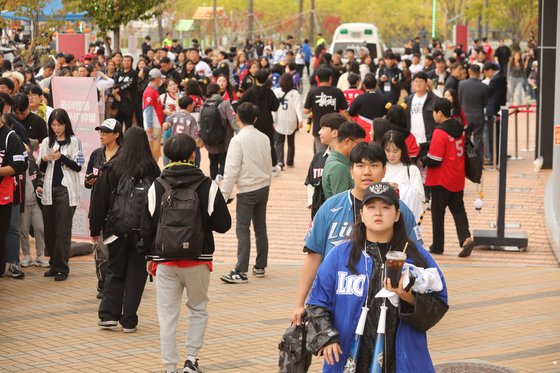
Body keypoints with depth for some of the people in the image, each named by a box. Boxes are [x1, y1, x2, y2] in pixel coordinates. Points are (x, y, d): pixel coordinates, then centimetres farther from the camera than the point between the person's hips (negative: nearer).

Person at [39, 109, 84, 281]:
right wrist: (44, 160, -6)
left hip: (66, 190, -4)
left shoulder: (74, 141, 0)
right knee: (49, 229, 6)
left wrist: (61, 157, -17)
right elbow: (41, 169, 15)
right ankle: (54, 264, 17)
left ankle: (61, 267, -4)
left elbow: (78, 167, -4)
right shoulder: (46, 142, 12)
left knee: (62, 230, -7)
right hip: (50, 189, 4)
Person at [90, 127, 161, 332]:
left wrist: (95, 229, 7)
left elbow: (99, 200, -2)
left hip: (117, 229, 0)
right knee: (136, 273, 8)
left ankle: (109, 314, 4)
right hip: (144, 231, 0)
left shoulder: (112, 168, -6)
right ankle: (129, 320, 7)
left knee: (115, 271, 15)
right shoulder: (152, 169, -6)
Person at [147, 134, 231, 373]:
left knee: (167, 315, 7)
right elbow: (223, 225, -7)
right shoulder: (208, 186, -8)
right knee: (198, 309, 18)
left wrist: (149, 256, 12)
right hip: (198, 259, -1)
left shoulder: (156, 187, -4)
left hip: (165, 261, 1)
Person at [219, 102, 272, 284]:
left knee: (243, 230, -7)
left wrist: (224, 194, -13)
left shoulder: (238, 140, -14)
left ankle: (240, 272, -11)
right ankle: (260, 266, 21)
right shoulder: (264, 138, 5)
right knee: (260, 228, 14)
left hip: (247, 190, -7)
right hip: (263, 187, 7)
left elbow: (231, 169, -16)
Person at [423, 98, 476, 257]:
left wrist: (422, 161, -2)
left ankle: (438, 246, 12)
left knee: (438, 213, 6)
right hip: (457, 180, 7)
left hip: (441, 180, -7)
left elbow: (434, 160, -20)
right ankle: (466, 238, -8)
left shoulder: (440, 132, -19)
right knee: (458, 210, 10)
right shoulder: (459, 128, 4)